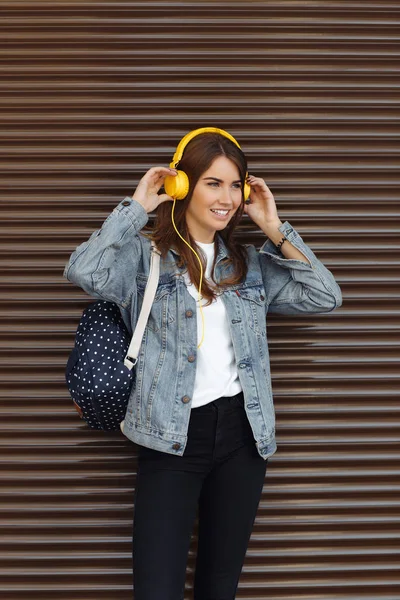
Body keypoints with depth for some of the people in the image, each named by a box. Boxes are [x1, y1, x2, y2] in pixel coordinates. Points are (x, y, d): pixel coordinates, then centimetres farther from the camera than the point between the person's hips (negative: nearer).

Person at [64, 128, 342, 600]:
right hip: (171, 437, -4)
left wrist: (274, 229, 2)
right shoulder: (146, 254, -2)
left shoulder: (250, 263, 12)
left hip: (242, 433, 4)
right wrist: (136, 206, -11)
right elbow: (85, 273, -21)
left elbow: (325, 296, 6)